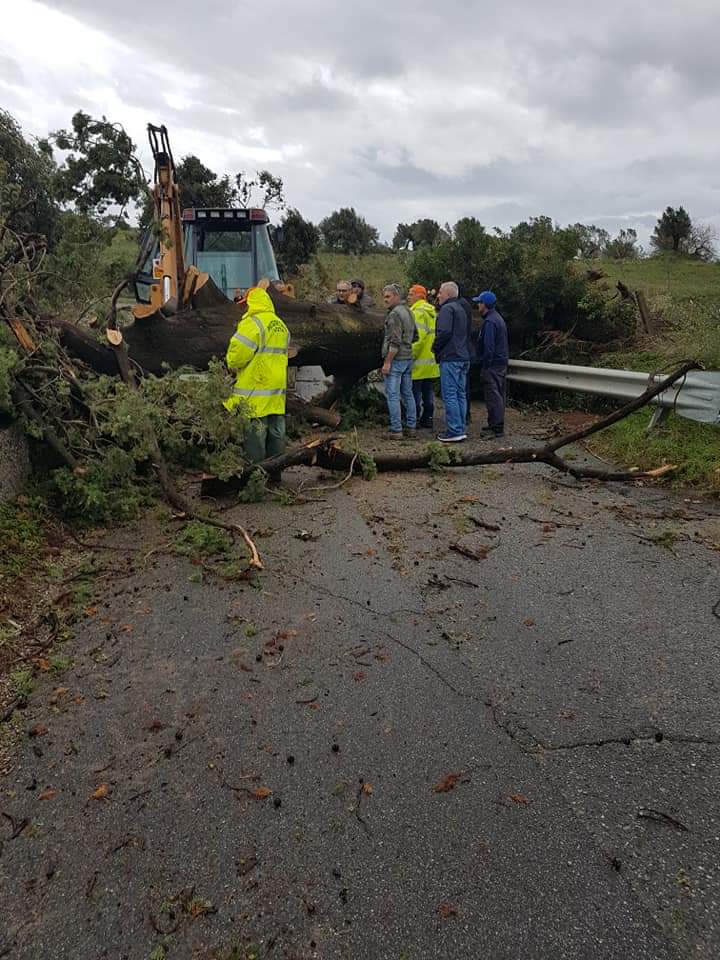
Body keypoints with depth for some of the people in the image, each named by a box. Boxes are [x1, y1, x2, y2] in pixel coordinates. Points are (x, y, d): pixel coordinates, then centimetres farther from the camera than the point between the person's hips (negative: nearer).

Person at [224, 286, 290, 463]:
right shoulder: (281, 325, 14)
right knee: (276, 432, 14)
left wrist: (232, 364, 4)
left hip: (256, 392, -8)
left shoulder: (253, 323, -13)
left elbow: (238, 353, -18)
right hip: (277, 392, 8)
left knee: (255, 432, -1)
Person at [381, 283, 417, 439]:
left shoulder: (395, 314, -14)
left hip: (396, 359, -10)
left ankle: (396, 430, -5)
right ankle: (411, 426, 20)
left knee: (392, 395, -5)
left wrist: (387, 362, -19)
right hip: (408, 357, 10)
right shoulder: (408, 311, 16)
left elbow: (395, 342, -20)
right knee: (407, 393, 14)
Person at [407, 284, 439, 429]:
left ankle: (415, 421, 1)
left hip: (419, 362, -9)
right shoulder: (431, 312, 15)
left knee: (415, 393, -2)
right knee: (428, 393, 13)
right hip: (432, 362, 9)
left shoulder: (417, 312, -13)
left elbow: (417, 337, -22)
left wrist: (411, 356, -18)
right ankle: (428, 420, 19)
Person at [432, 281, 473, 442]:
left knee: (450, 395, -8)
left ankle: (454, 432, -9)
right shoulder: (461, 309, 21)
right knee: (460, 394, 11)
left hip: (450, 358, -10)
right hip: (464, 357, 10)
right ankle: (460, 430, 15)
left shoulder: (447, 308, -9)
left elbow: (444, 332, -21)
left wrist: (435, 347, -7)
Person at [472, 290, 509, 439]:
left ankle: (497, 428, -7)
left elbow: (488, 346, -21)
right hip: (502, 363, 11)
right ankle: (496, 425, 21)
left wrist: (485, 365, -17)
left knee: (493, 397, -8)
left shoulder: (490, 322, -15)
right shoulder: (499, 318, 17)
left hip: (492, 365, -11)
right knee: (498, 396, 13)